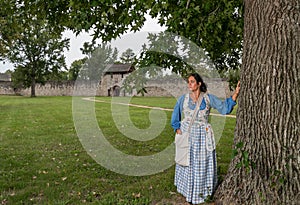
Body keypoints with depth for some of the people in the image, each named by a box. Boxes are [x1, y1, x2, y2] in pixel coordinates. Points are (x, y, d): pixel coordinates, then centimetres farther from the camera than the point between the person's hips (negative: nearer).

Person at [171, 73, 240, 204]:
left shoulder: (208, 98, -2)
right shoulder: (183, 98, 0)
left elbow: (224, 107, -8)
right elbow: (175, 115, 9)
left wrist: (235, 94, -20)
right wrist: (177, 130, 0)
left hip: (202, 136, 0)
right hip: (186, 135, 1)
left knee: (202, 164, 8)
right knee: (187, 164, 9)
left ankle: (200, 192, 26)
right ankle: (188, 191, 27)